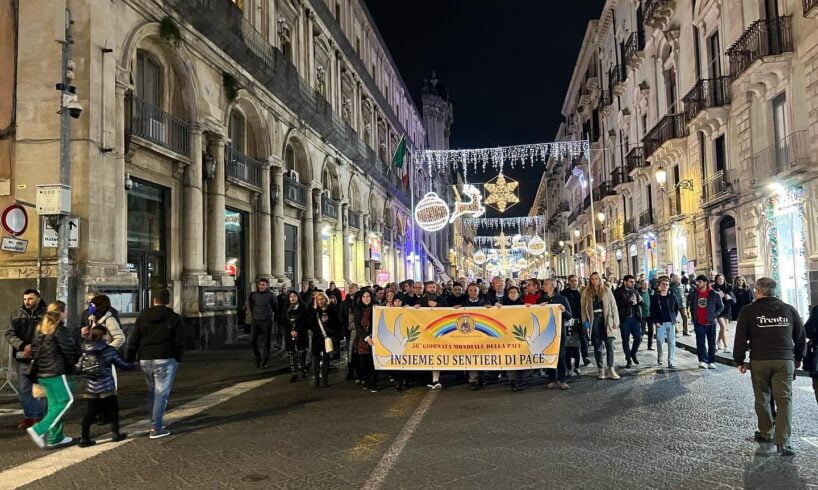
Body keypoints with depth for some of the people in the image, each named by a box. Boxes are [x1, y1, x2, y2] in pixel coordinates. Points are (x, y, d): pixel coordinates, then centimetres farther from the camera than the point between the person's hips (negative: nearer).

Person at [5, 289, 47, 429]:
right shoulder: (16, 314, 8)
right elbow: (10, 334, 1)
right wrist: (23, 346, -16)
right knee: (23, 389, 11)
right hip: (22, 358, 4)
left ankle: (39, 416, 14)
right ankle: (28, 416, 24)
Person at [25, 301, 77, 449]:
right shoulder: (60, 330, -13)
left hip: (43, 372, 9)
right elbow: (69, 351, -12)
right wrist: (71, 368, 5)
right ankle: (38, 430, -11)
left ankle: (55, 438, 15)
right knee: (66, 400, -2)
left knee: (54, 404, 13)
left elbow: (35, 351, 15)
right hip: (57, 372, -9)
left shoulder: (40, 329, 13)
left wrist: (34, 373, 19)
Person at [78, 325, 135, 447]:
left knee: (89, 414, 10)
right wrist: (134, 365, 16)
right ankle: (116, 434, 17)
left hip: (90, 389, 4)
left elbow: (78, 370, 1)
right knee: (112, 410, 12)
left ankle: (84, 438, 10)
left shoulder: (85, 352, 2)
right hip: (106, 388, -3)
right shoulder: (109, 350, -8)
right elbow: (123, 365, -2)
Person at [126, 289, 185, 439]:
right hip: (165, 360, -4)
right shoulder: (175, 318, -2)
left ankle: (156, 421, 24)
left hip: (145, 360, 4)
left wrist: (130, 359, 11)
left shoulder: (142, 316, 8)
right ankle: (156, 428, -4)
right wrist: (178, 359, 7)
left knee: (152, 392, 19)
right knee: (161, 393, -1)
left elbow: (133, 340, 6)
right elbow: (179, 343, -3)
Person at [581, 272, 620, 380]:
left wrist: (615, 321, -1)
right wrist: (585, 322, -4)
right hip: (594, 320, 0)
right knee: (597, 346, 4)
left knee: (609, 345, -5)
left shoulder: (607, 291, 6)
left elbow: (613, 306, 5)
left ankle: (610, 369, 0)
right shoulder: (586, 292, 6)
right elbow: (583, 308, 4)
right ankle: (601, 370, 11)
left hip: (606, 320, 0)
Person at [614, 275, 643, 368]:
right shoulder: (618, 292, -5)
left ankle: (633, 354, 27)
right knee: (626, 340, 3)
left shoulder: (634, 291, 13)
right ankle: (629, 360, 13)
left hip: (635, 318, 5)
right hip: (624, 319, -5)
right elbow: (617, 303, -17)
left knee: (638, 337, 2)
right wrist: (628, 301, -24)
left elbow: (639, 304, 17)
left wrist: (640, 300, -5)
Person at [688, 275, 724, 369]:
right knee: (700, 343, -8)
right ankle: (703, 361, -9)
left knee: (712, 343, 7)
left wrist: (714, 315, -6)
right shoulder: (694, 293, 3)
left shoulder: (714, 294, -4)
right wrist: (693, 316, 7)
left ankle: (711, 362, 16)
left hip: (710, 323, -1)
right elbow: (690, 304, 17)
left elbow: (721, 306, 5)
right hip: (699, 323, 1)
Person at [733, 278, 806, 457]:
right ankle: (783, 442, -7)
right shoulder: (789, 310, 8)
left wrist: (740, 361, 7)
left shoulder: (748, 311, -2)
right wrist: (798, 358, 27)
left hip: (759, 362, -1)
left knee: (762, 400, 11)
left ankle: (767, 439, 17)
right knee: (784, 400, 1)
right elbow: (800, 337, 15)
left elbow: (740, 338, -3)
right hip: (785, 361, 1)